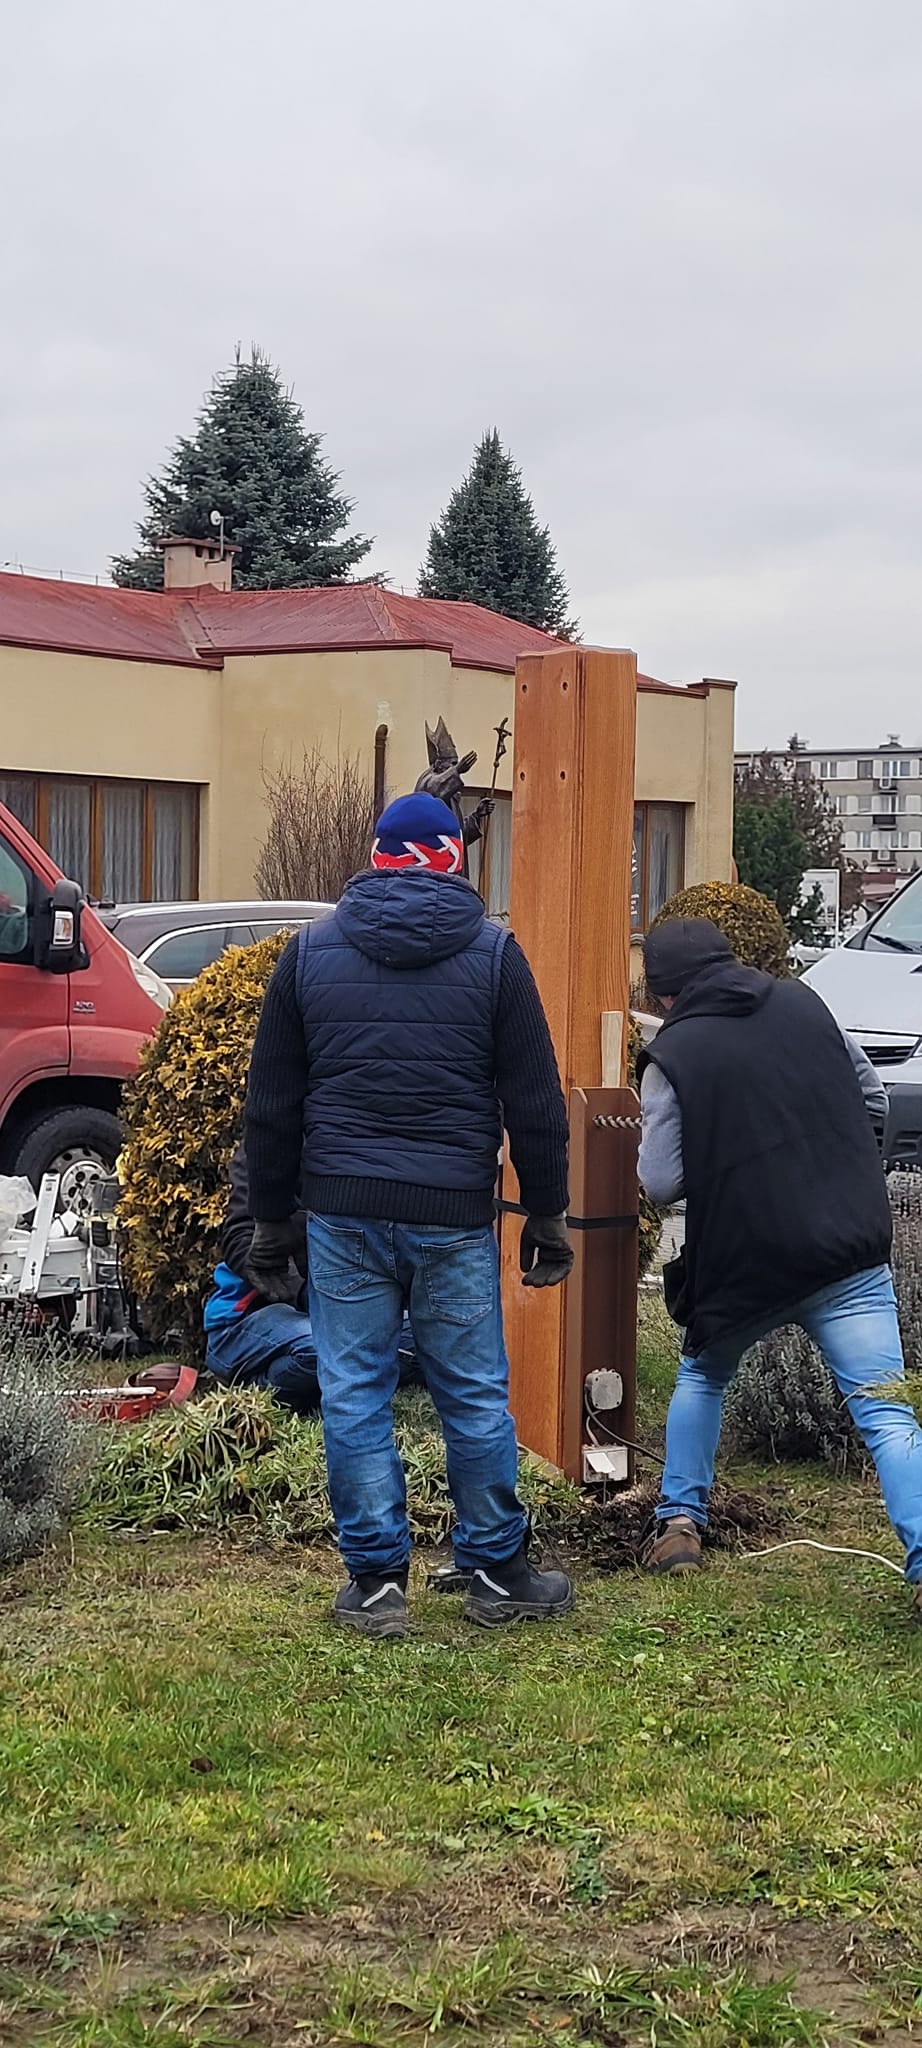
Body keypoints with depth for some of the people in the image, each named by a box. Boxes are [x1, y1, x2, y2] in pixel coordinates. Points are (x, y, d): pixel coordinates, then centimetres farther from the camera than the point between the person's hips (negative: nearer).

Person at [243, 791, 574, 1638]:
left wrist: (270, 1219, 15)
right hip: (454, 1217, -1)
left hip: (342, 1213, 1)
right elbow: (535, 1103, 1)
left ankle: (376, 1580, 9)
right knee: (475, 1394, 8)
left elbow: (271, 1106, 8)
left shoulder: (311, 950, 6)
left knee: (355, 1394, 6)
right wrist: (547, 1214, 8)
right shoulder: (492, 953, 1)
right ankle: (497, 1573, 16)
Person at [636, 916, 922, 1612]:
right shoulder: (804, 1003, 5)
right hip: (854, 1253, 2)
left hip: (744, 1263, -1)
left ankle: (679, 1525, 27)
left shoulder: (672, 1056, -7)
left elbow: (661, 1182, -8)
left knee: (702, 1377, 27)